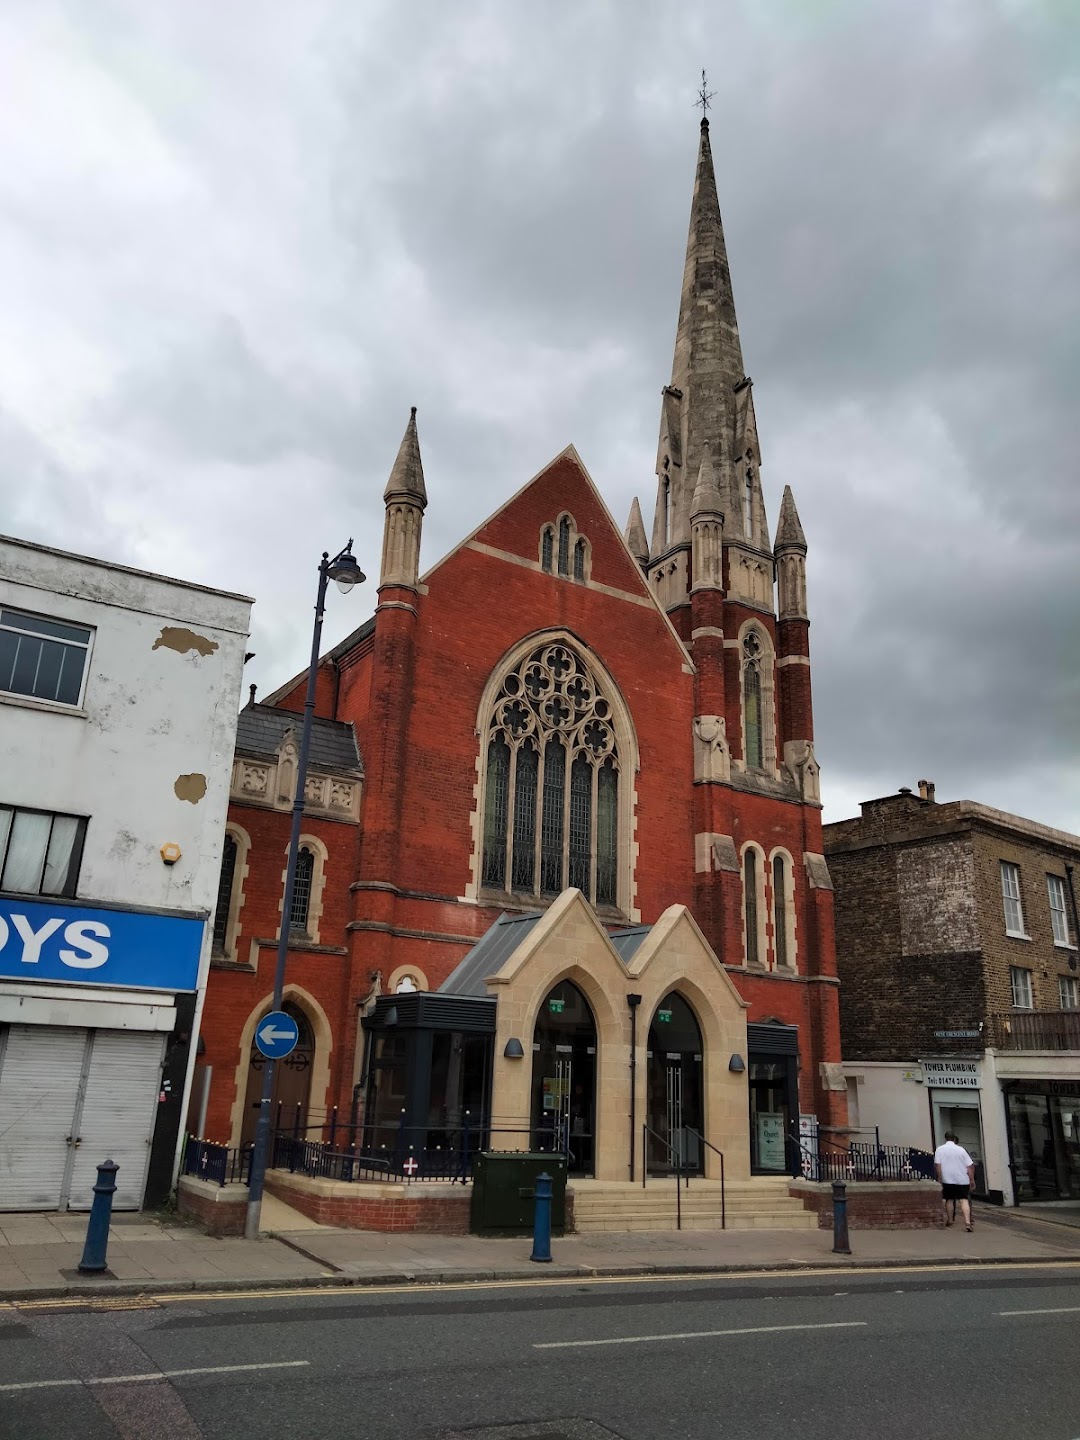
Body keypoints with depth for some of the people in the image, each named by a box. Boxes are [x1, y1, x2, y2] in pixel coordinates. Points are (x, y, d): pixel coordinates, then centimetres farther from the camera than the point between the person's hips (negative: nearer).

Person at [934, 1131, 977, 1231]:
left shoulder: (940, 1149, 1)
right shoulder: (961, 1149, 4)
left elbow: (938, 1165, -6)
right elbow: (969, 1166, 2)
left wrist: (939, 1178, -1)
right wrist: (972, 1179, 7)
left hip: (947, 1180, 0)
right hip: (962, 1180, 0)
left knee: (949, 1200, 15)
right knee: (964, 1200, -6)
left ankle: (950, 1220, 26)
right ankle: (968, 1222, -21)